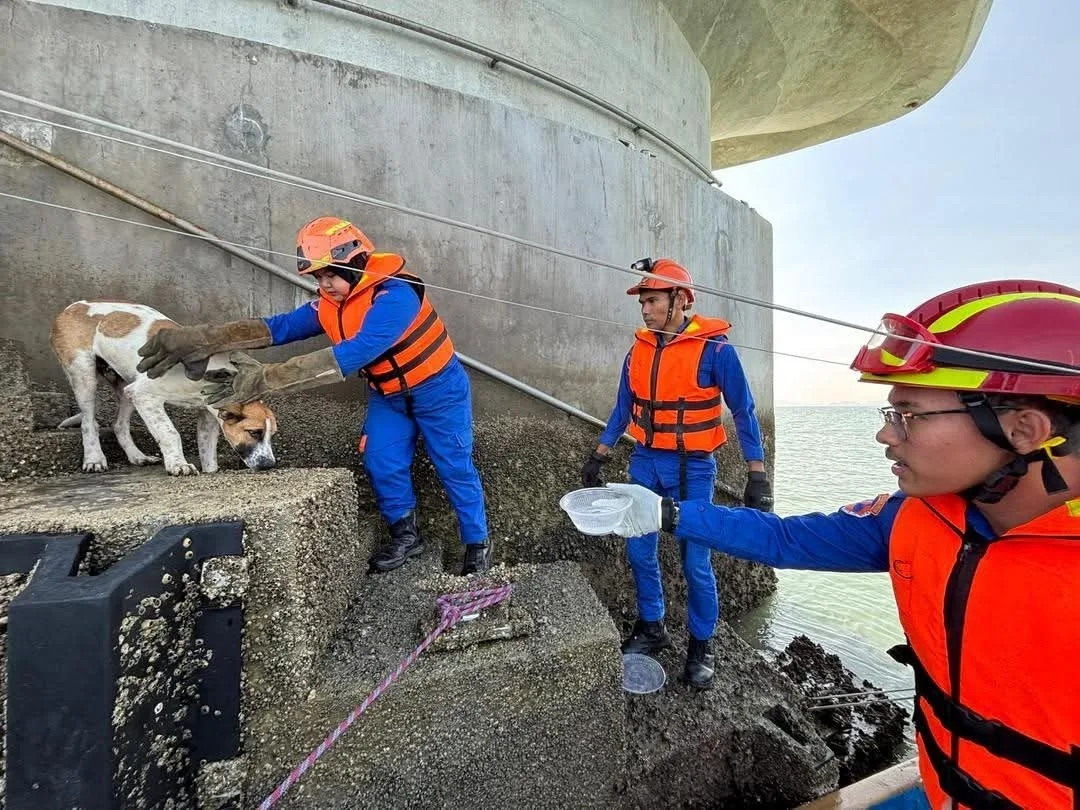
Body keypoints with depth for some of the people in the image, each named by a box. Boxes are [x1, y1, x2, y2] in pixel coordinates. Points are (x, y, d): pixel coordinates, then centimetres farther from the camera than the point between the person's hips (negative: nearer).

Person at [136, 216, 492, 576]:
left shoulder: (394, 296, -30)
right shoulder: (330, 304, -3)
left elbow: (349, 356, -38)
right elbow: (279, 327, -10)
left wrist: (265, 378, -37)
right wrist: (199, 340, -20)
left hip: (436, 389, -7)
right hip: (388, 394, 7)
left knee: (455, 468, 1)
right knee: (382, 464, 1)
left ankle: (477, 543, 19)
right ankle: (405, 535, 22)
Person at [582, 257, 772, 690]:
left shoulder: (714, 348, -11)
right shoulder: (638, 350, 4)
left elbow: (743, 413, -6)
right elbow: (623, 410, 11)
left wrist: (758, 476, -8)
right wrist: (597, 457, 10)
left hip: (692, 469, -4)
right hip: (645, 464, 5)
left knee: (695, 562, 4)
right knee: (640, 551, 12)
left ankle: (700, 646, 28)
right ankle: (652, 628, 35)